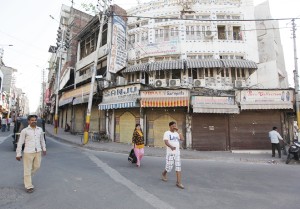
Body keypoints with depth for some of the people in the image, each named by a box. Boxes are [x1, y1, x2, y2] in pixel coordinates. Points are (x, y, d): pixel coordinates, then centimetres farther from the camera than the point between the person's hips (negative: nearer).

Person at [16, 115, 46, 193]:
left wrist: (44, 149, 21)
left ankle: (27, 176, 44)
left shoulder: (40, 129, 4)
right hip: (28, 152, -4)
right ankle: (29, 186, 16)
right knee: (28, 169, 5)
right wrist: (18, 154, -4)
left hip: (38, 152, 4)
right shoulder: (24, 131, -8)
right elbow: (20, 143, -4)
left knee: (36, 166, 16)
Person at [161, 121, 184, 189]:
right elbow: (166, 142, -18)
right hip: (170, 153, -5)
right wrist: (171, 147, -36)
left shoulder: (176, 133, 14)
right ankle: (164, 174, 32)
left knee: (178, 168, 0)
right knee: (169, 167, 1)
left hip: (177, 153, 5)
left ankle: (179, 183, 5)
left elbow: (182, 139, 1)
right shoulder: (167, 133, -5)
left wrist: (178, 131, -1)